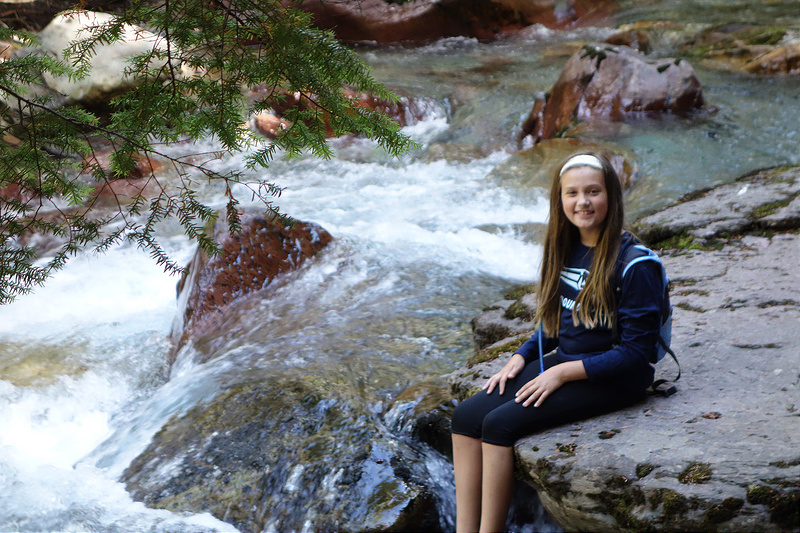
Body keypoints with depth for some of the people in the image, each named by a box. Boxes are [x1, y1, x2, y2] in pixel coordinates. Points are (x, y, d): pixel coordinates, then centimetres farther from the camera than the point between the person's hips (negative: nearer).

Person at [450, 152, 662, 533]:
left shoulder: (633, 264, -18)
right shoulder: (566, 249, 6)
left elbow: (636, 351, -18)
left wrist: (563, 373, -19)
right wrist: (520, 358, 3)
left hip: (613, 381, -8)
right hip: (563, 362, 8)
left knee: (500, 424, -23)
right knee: (466, 416, -7)